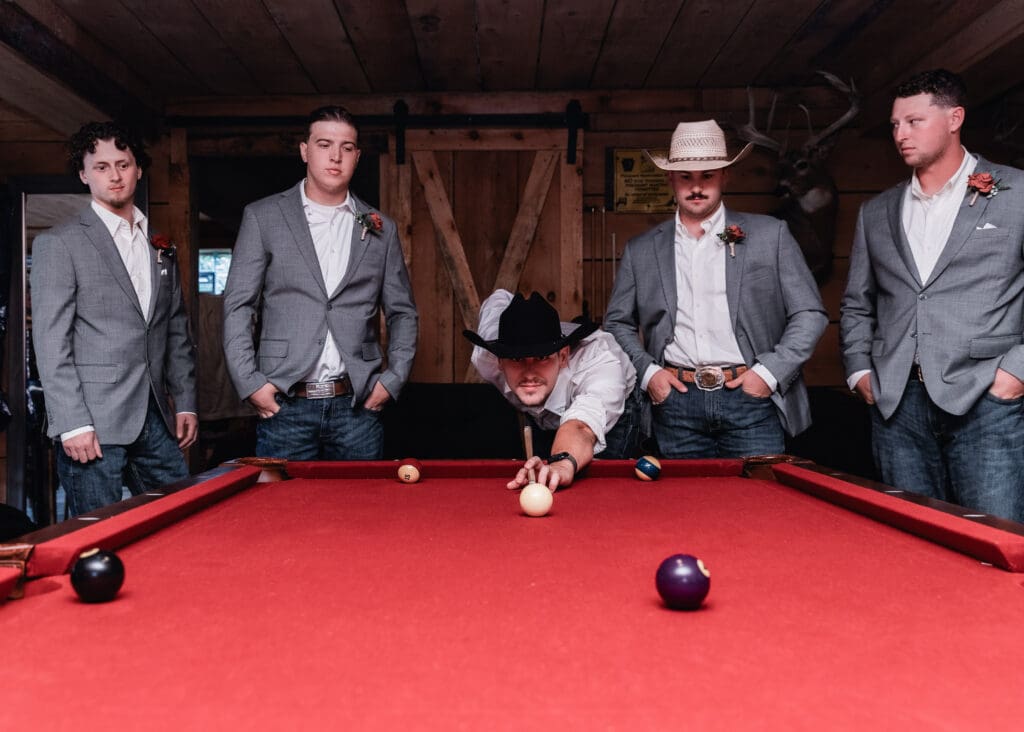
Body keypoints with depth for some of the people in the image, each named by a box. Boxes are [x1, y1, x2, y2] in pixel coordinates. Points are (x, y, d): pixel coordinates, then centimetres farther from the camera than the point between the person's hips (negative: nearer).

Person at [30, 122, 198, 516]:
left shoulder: (159, 246, 15)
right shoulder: (58, 243, -3)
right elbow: (50, 340, -8)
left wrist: (186, 402, 12)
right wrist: (72, 424, -14)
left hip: (156, 420, 6)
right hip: (94, 425, -5)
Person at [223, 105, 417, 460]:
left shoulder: (381, 228, 10)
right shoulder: (263, 217, 4)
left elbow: (402, 313, 14)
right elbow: (238, 306, 2)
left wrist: (394, 378, 1)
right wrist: (249, 382, -7)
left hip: (358, 405, 2)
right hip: (285, 405, -1)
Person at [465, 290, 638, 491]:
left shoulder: (600, 361, -50)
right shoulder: (486, 358, -34)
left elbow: (580, 428, -71)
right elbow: (499, 298, -10)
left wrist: (563, 463, -94)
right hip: (542, 418, 3)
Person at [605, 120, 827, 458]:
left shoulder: (770, 235, 5)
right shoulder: (641, 250, 10)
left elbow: (810, 314, 4)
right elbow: (617, 323, 16)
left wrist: (769, 373, -6)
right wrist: (646, 371, 0)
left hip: (750, 397, -1)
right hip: (676, 401, 1)